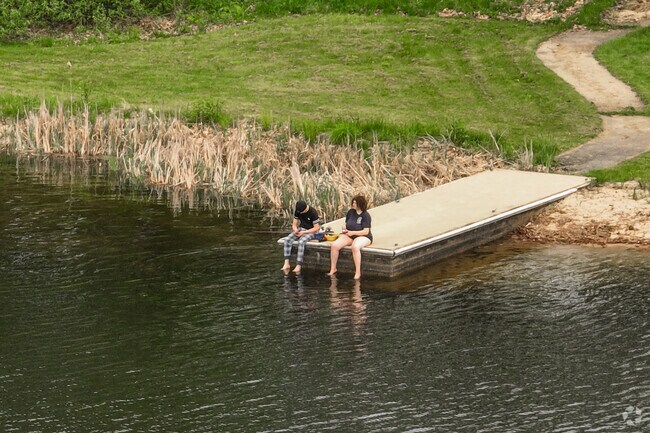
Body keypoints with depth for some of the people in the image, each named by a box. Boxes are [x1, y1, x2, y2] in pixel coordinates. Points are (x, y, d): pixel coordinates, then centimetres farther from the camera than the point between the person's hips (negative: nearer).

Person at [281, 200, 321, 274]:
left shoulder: (313, 212, -18)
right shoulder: (297, 212, 0)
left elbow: (316, 228, -16)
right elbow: (294, 224, 7)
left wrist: (303, 232, -22)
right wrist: (295, 230, -16)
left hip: (310, 231, -6)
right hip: (300, 229, 6)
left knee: (301, 241, -36)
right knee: (287, 239, -22)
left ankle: (298, 266, -37)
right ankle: (286, 264, -25)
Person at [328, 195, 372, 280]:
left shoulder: (366, 215, -10)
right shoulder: (351, 212, 6)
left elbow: (366, 231, -16)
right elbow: (346, 224, 20)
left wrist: (352, 232, -24)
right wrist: (345, 230, -3)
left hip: (362, 236, -6)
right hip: (349, 235, 6)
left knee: (355, 247, -41)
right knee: (334, 245, -19)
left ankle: (358, 272, -33)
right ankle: (333, 269, -5)